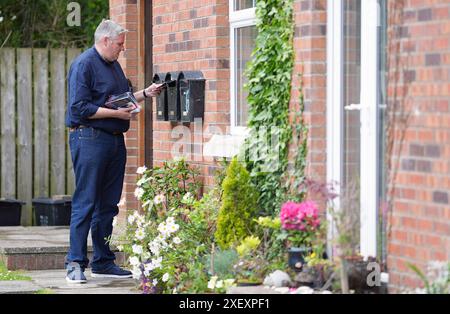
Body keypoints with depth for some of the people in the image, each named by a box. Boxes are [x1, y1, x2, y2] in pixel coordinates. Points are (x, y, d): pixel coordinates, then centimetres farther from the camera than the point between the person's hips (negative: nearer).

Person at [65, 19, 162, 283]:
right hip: (90, 139, -9)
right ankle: (76, 263, -6)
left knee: (108, 204, 11)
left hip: (115, 140, 9)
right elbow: (80, 108, -17)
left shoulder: (114, 65, 19)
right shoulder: (84, 64, -10)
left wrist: (145, 94, 13)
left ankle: (103, 261, 17)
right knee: (85, 203, -8)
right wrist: (116, 113, -18)